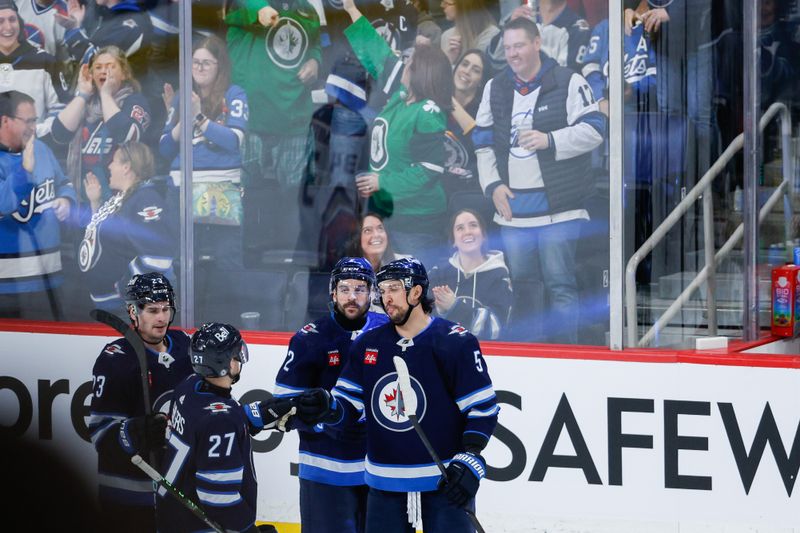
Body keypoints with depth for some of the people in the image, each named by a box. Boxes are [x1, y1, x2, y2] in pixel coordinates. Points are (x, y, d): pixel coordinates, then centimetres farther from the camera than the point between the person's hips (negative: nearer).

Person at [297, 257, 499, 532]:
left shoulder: (454, 342, -9)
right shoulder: (368, 344, 4)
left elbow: (483, 409, -9)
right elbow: (348, 406, 5)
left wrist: (469, 460, -18)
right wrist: (326, 408, -17)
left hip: (444, 480, -4)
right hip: (385, 483, 5)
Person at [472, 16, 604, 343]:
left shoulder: (568, 83, -2)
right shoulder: (495, 89, 14)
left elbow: (593, 131, -8)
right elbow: (482, 142, 17)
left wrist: (549, 140, -19)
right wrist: (493, 186, 5)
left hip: (559, 208, -5)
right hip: (512, 209, 5)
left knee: (560, 285, -7)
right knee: (518, 288, 10)